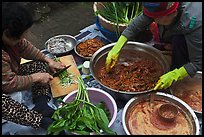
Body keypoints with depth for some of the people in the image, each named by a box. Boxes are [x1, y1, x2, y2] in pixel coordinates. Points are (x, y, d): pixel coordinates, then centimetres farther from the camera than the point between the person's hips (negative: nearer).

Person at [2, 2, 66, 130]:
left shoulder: (9, 37, -16)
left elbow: (26, 48, 1)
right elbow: (10, 83, -32)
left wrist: (49, 60, -3)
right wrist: (36, 77, -21)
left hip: (12, 73, 9)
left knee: (40, 65, -1)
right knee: (4, 103, -41)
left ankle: (41, 105, -18)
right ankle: (42, 121, -28)